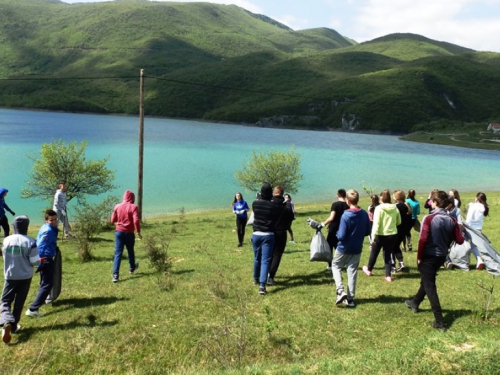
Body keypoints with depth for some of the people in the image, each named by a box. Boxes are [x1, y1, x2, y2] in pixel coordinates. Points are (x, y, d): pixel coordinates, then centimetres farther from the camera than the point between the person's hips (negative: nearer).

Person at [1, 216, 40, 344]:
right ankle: (14, 326, 21)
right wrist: (39, 261, 8)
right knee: (19, 302, 13)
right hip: (25, 277, -1)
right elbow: (35, 262, -13)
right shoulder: (30, 241, -16)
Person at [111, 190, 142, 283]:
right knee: (130, 251, 20)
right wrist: (138, 232, -9)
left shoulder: (117, 206, 2)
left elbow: (113, 220, 8)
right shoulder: (133, 207, -9)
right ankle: (132, 267, 43)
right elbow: (136, 221, -18)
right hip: (129, 233, -2)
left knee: (118, 253, -1)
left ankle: (115, 275, -10)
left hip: (119, 232, 2)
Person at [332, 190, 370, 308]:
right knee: (352, 271, 12)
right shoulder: (364, 214, -4)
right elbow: (367, 232, 7)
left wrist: (337, 234, -1)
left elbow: (341, 236, -21)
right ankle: (350, 298, 16)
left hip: (344, 248, -4)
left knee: (335, 266, 16)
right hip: (357, 249, 5)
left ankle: (341, 291, 0)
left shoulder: (346, 215, -22)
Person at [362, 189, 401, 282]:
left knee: (374, 253, 17)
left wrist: (373, 236, -19)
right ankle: (388, 276, 11)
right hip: (392, 235, 3)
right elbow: (399, 222, 9)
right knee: (388, 254, 13)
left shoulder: (379, 208, -16)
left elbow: (376, 223, -20)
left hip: (380, 235, -3)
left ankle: (369, 270, 38)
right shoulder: (395, 208, -3)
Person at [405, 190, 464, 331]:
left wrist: (419, 256, -11)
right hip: (441, 256, 7)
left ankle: (439, 322, 0)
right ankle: (415, 303, 47)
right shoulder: (452, 220, -3)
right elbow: (460, 240, -4)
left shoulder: (429, 218, -19)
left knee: (430, 286, 1)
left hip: (428, 256, -6)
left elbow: (423, 239, -23)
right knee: (427, 280, 26)